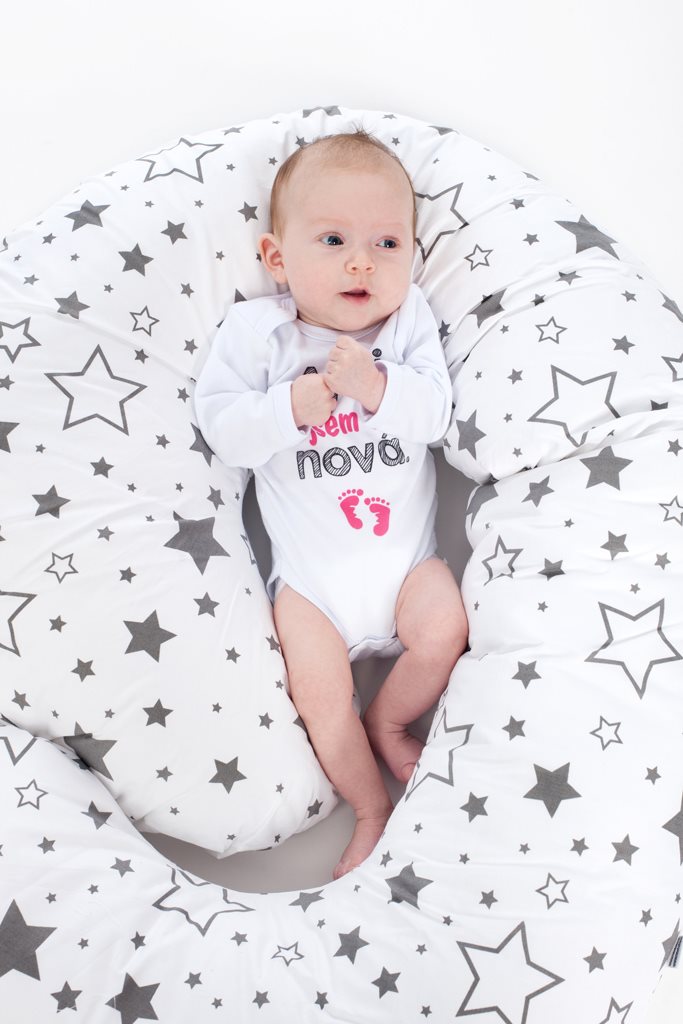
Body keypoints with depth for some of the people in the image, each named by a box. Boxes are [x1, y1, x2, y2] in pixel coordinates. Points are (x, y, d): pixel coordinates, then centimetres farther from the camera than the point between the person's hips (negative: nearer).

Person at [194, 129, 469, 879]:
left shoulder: (409, 319, -2)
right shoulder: (257, 330, -6)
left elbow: (435, 415, -10)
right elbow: (221, 430, -10)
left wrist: (377, 387, -28)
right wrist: (291, 407, -26)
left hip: (403, 549, 1)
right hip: (310, 567, -1)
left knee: (443, 631, -19)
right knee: (319, 690, -9)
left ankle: (389, 722, 12)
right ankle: (371, 809, 14)